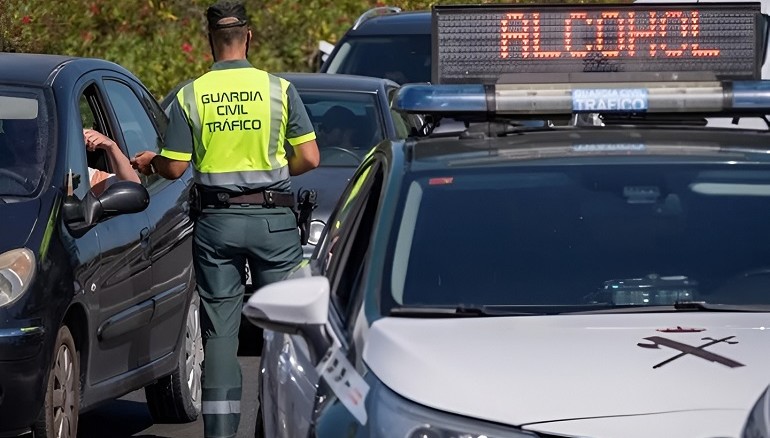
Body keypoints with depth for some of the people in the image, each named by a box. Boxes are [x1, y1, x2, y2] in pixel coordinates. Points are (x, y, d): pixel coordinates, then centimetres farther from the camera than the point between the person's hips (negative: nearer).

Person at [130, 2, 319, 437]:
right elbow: (309, 158, -4)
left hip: (216, 221, 1)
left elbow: (174, 168, -2)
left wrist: (150, 161, 20)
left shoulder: (191, 96, -2)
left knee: (219, 331, 5)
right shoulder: (279, 89, -3)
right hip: (273, 219, -1)